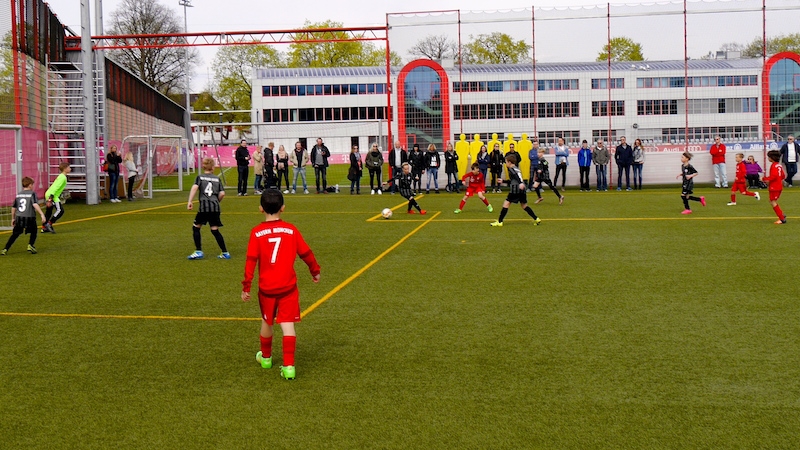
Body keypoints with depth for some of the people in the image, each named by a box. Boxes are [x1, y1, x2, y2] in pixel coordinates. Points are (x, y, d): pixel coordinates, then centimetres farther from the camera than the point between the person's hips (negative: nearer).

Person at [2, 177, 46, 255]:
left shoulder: (18, 194, 13)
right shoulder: (32, 193, -3)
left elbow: (13, 207, 16)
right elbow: (35, 204, -18)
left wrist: (13, 218, 26)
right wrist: (42, 214, -22)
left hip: (19, 217, 4)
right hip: (29, 217, -4)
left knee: (15, 234, 11)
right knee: (34, 232, 19)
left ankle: (5, 249, 2)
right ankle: (30, 245, 2)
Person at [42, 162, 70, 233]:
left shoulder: (61, 176, 18)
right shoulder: (63, 177, -14)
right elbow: (55, 188, -22)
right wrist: (50, 199, -26)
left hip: (48, 195, 10)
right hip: (52, 196, -10)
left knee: (48, 211, 15)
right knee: (60, 210, -11)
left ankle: (44, 228, 19)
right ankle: (49, 224, -10)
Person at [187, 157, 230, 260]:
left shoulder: (200, 177, 7)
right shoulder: (217, 179, 13)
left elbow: (195, 187, -11)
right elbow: (222, 194, 6)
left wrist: (190, 201, -12)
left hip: (204, 206, -3)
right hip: (215, 207, 3)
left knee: (196, 227, 13)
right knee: (215, 230, 10)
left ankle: (198, 251, 8)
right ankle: (225, 253, 8)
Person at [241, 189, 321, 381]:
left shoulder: (257, 232, -7)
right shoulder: (291, 230, -4)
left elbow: (251, 261, -10)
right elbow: (306, 253, 5)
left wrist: (246, 287, -4)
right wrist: (315, 271, 22)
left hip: (266, 288, 0)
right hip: (288, 287, 0)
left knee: (266, 323, 19)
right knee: (288, 325, 0)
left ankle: (266, 357, 38)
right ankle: (289, 365, -8)